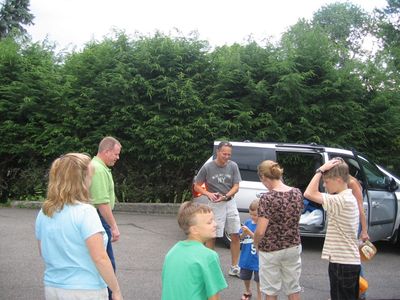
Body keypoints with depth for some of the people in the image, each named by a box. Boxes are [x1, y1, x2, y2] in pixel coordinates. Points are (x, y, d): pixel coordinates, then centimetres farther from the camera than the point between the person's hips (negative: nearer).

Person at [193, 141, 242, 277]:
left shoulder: (233, 166, -5)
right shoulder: (207, 167, -11)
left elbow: (236, 187, -2)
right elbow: (197, 186, -2)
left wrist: (225, 196, -20)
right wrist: (208, 194, -20)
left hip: (230, 203, 3)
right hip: (215, 205, -3)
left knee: (235, 235, 7)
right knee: (212, 236, 1)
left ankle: (234, 268, 21)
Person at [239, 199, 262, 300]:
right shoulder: (248, 222, -1)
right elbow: (241, 238, 4)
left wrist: (249, 232, -29)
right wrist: (244, 233, -17)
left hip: (257, 258, -6)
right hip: (246, 257, 6)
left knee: (258, 279, 8)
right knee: (245, 276, 23)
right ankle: (247, 291, 48)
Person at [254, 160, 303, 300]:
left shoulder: (267, 198, -21)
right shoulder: (297, 193, -4)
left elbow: (260, 231, -22)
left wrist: (256, 244, -2)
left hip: (270, 250, -5)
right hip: (293, 246, 5)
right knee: (293, 287, 19)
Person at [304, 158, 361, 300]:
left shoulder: (342, 200, -22)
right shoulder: (348, 197, 10)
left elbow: (309, 193, -27)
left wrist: (320, 170, -21)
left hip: (343, 264, -10)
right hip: (346, 261, 10)